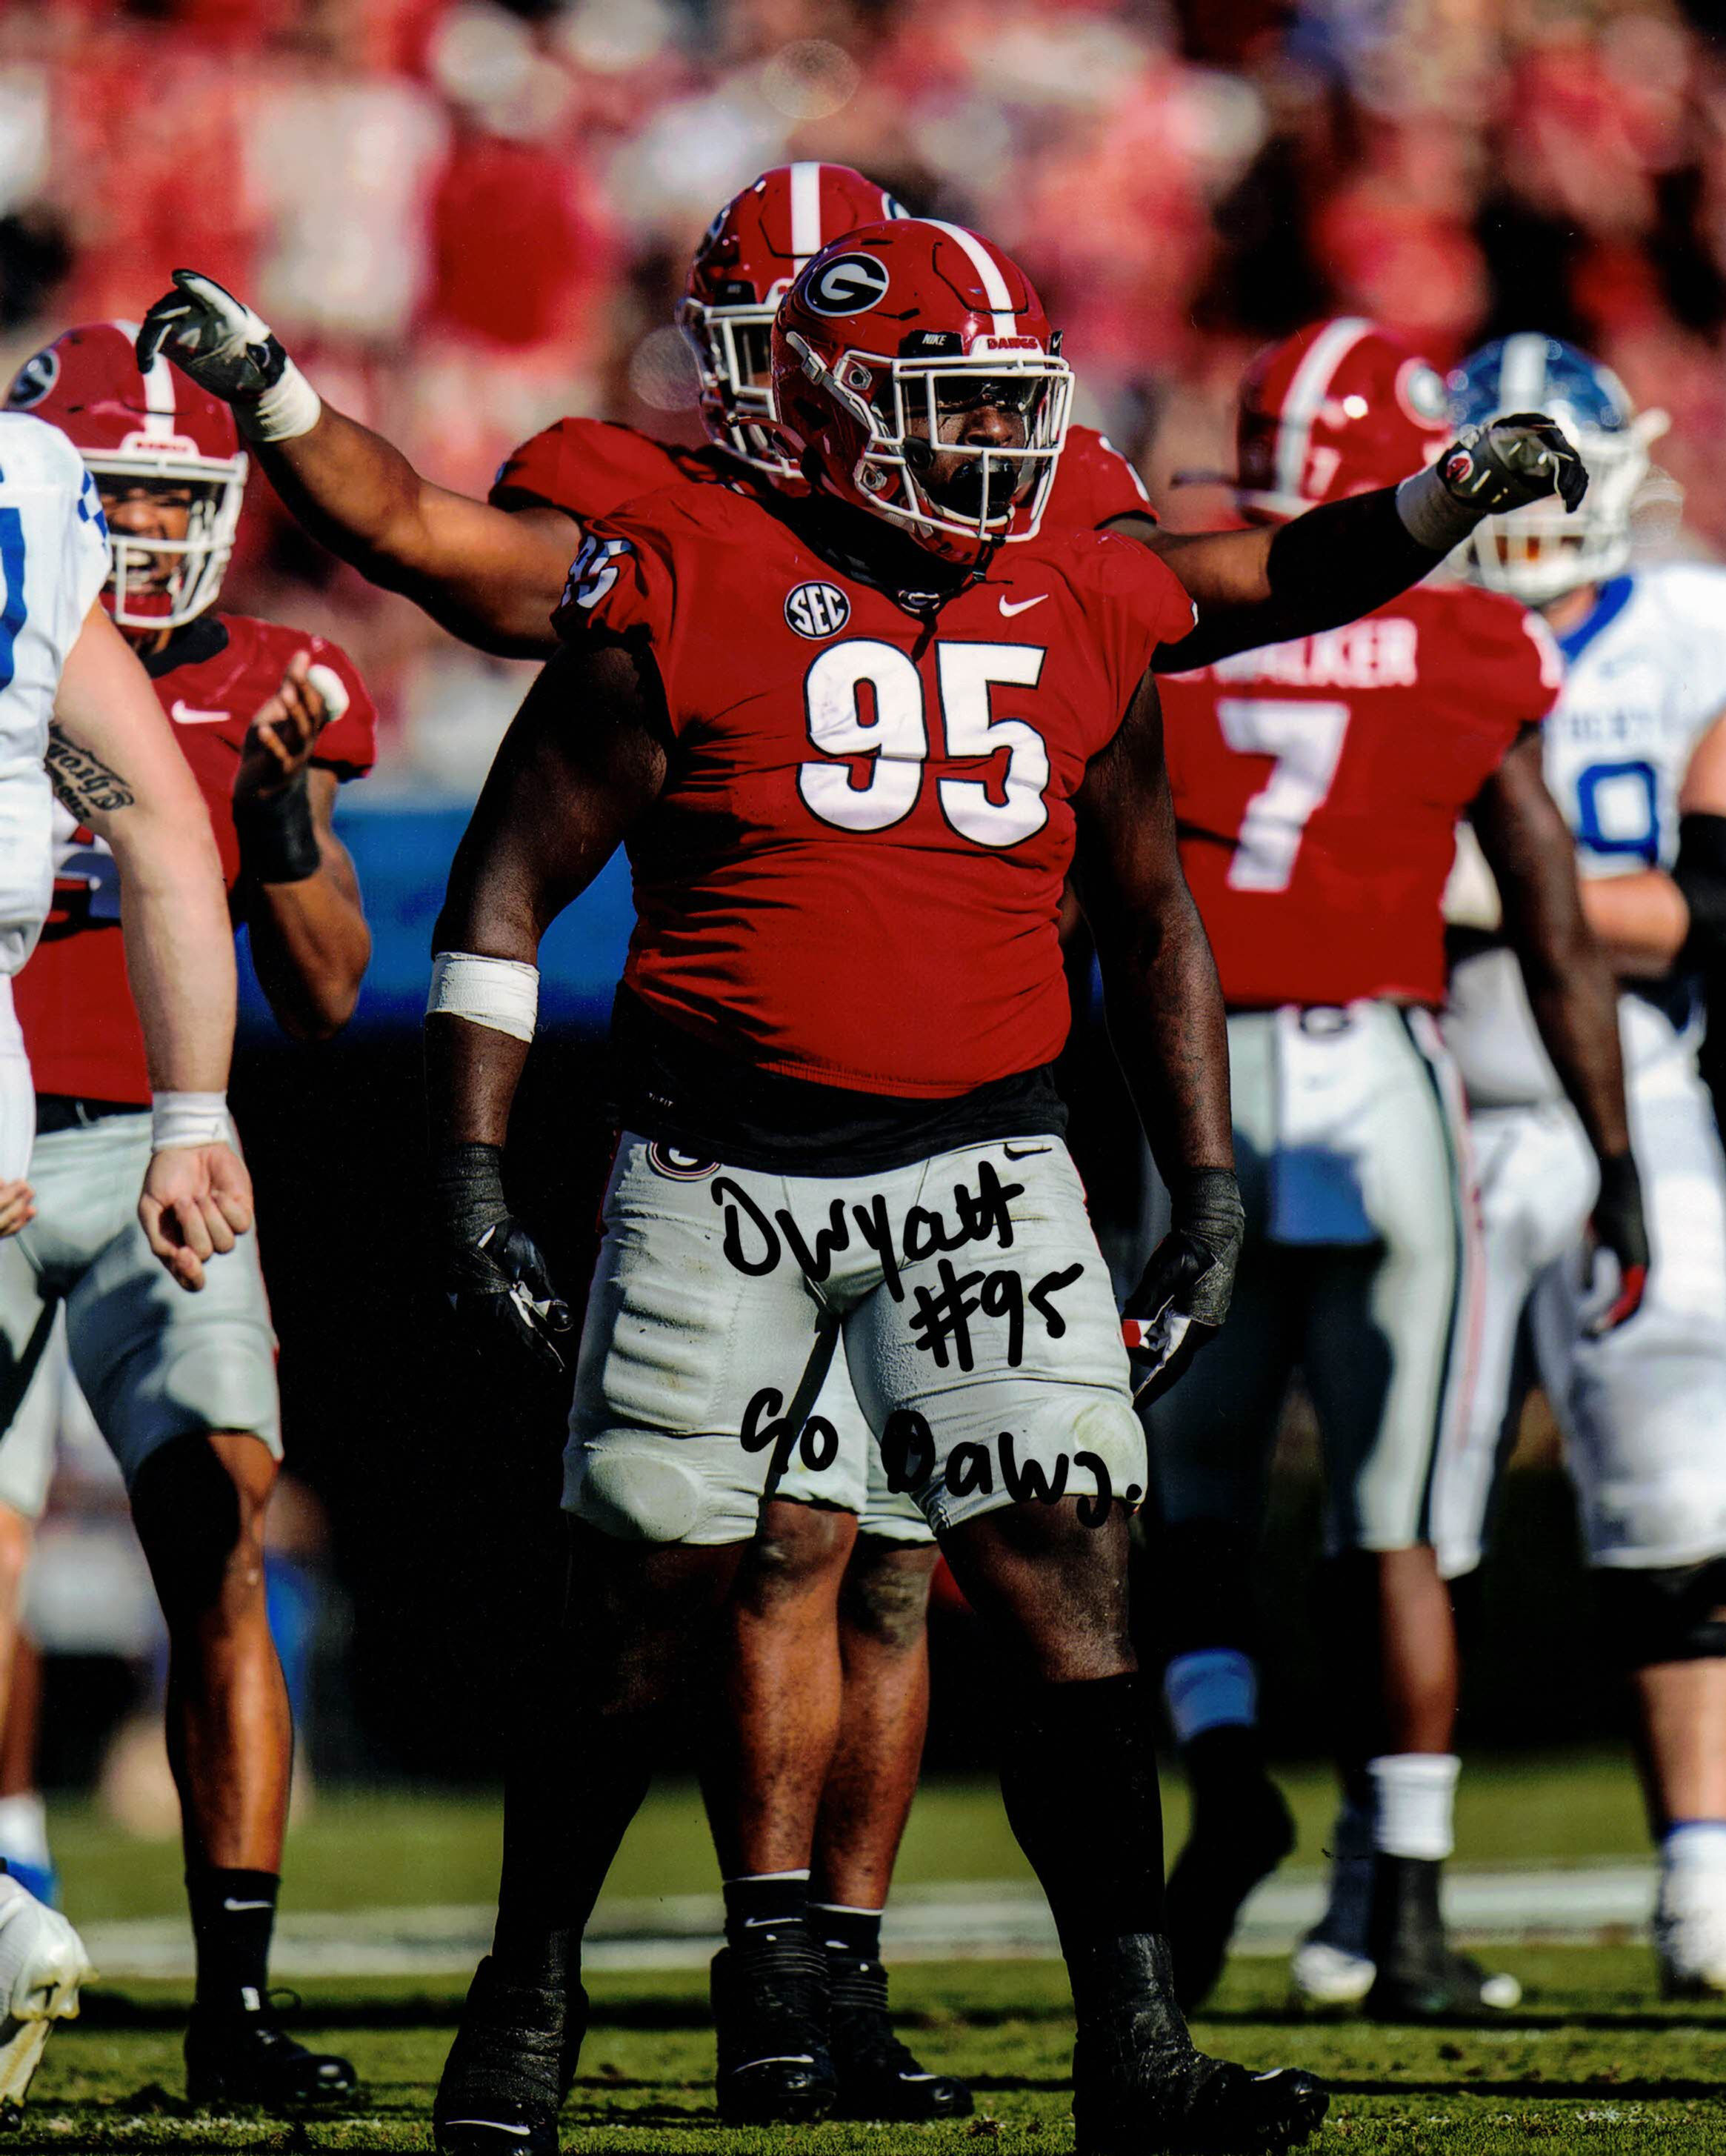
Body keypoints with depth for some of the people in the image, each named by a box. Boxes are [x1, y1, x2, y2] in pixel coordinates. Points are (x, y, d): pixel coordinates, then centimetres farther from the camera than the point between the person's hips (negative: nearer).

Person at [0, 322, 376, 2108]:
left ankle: (235, 1999, -8)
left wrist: (281, 804, -5)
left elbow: (322, 997, 9)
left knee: (217, 1531, -11)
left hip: (150, 1155, 2)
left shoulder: (251, 692, 9)